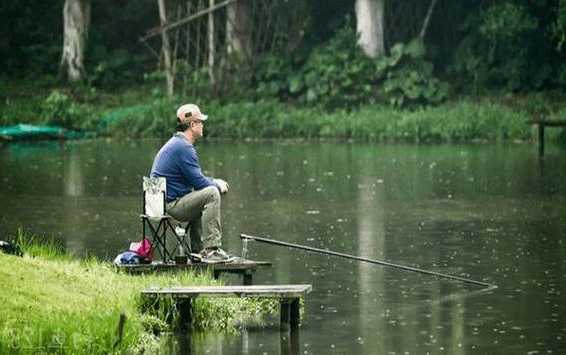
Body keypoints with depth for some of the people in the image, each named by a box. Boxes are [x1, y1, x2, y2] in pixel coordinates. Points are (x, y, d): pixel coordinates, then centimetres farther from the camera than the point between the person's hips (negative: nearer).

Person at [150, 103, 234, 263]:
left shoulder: (174, 143, 18)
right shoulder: (184, 147, -16)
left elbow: (195, 178, 25)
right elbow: (198, 182, -16)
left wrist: (215, 182, 13)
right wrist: (217, 184, 2)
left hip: (161, 201, 11)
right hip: (170, 205, -11)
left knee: (201, 201, 30)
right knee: (211, 194, -20)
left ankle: (199, 250, 28)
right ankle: (211, 250, -23)